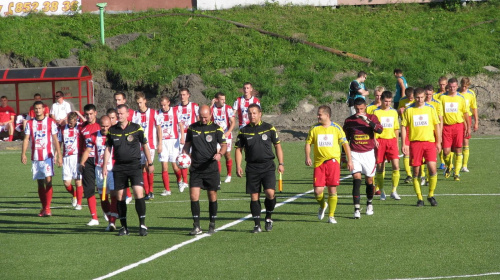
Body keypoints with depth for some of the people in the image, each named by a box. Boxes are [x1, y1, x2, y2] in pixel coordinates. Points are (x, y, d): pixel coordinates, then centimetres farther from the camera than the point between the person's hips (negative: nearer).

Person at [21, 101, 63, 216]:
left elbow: (55, 140, 4)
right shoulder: (30, 123, 8)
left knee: (48, 180, -14)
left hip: (48, 156, -3)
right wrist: (23, 153, -7)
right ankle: (43, 208, 16)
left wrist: (59, 155, -1)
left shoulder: (51, 122, 2)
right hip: (35, 158, 3)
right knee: (40, 183, 7)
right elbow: (26, 139, 6)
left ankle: (47, 208, -15)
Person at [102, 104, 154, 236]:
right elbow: (108, 149, 13)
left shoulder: (136, 128, -1)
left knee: (138, 193, -15)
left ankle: (143, 225, -8)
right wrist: (105, 166, 9)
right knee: (119, 196, 1)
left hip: (135, 165, -3)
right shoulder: (112, 130, 5)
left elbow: (145, 145, 7)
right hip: (119, 167, 3)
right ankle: (124, 227, 10)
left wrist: (150, 163, 9)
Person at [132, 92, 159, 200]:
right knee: (143, 169, 1)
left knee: (148, 166, -16)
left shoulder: (153, 113, 2)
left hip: (150, 144, -3)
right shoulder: (135, 115, 8)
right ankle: (147, 193, 6)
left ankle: (151, 191, -7)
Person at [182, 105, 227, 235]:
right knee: (194, 196, -9)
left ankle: (212, 224, 19)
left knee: (212, 196, 6)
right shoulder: (192, 128, 7)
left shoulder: (216, 129, 0)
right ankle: (196, 226, -5)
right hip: (195, 168, 2)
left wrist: (220, 154, -21)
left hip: (211, 168, -1)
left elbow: (224, 145, 0)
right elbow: (187, 145, 16)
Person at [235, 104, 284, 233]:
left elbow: (277, 145, 10)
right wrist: (238, 166, -1)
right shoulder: (244, 131, 6)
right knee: (254, 196, 1)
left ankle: (269, 218, 7)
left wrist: (281, 163, 4)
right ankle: (257, 225, 8)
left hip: (268, 166, -1)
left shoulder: (269, 128, 4)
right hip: (252, 168, 1)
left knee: (270, 192, -16)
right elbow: (238, 149, 10)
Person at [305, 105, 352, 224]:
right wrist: (307, 157, -5)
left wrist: (349, 160, 5)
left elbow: (345, 144, 8)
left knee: (332, 190, -4)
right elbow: (308, 143, 11)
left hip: (333, 161, -1)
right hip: (319, 163, 1)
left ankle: (331, 216, 7)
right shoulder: (314, 128, 5)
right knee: (318, 191, -6)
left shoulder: (336, 128, 2)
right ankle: (322, 206, 26)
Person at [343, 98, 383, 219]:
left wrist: (367, 120, -27)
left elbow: (380, 130, -18)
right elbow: (345, 140, 14)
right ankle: (357, 209, -18)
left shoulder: (372, 118, 1)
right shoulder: (349, 121, 5)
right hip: (354, 154, 0)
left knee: (369, 180, 8)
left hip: (368, 153, 0)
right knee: (356, 179, -14)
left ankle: (369, 204, 33)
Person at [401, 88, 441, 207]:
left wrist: (438, 142, 7)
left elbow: (436, 125, 11)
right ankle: (419, 198, 11)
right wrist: (404, 144, -2)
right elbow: (403, 127, 5)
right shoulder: (409, 110, 3)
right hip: (415, 142, 0)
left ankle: (431, 195, 6)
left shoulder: (430, 109, 6)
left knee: (432, 168, -11)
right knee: (416, 171, 1)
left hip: (430, 142, 0)